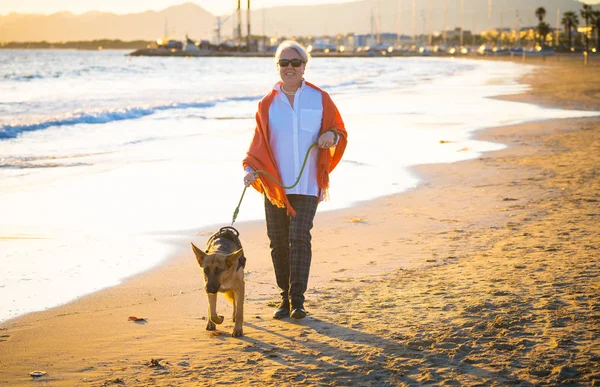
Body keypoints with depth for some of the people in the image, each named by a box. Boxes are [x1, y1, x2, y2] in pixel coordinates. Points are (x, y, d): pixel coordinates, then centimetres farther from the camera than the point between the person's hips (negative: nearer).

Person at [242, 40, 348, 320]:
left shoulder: (319, 99, 4)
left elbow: (339, 131, 9)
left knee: (299, 238, -12)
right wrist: (252, 168, -15)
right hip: (274, 183, 2)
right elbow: (259, 140, 2)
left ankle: (297, 299, -10)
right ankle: (285, 297, 15)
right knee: (278, 241, 4)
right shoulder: (268, 103, 6)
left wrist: (331, 135, -15)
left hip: (307, 184, -2)